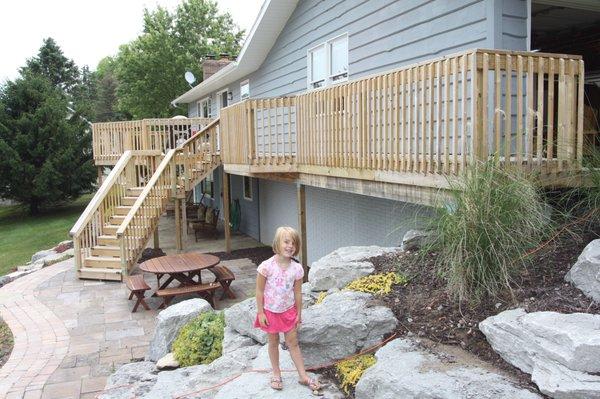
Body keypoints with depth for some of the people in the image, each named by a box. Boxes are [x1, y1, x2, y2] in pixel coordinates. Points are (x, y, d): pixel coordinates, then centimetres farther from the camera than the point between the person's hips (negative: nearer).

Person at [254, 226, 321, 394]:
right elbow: (259, 291, -13)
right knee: (273, 342, 15)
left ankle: (303, 376, 21)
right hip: (270, 311, -2)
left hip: (289, 311, 2)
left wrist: (299, 313, 4)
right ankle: (276, 374, 32)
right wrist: (260, 313, -11)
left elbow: (297, 292, -2)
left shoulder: (297, 268, -13)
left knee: (293, 342, 11)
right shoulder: (267, 266, -22)